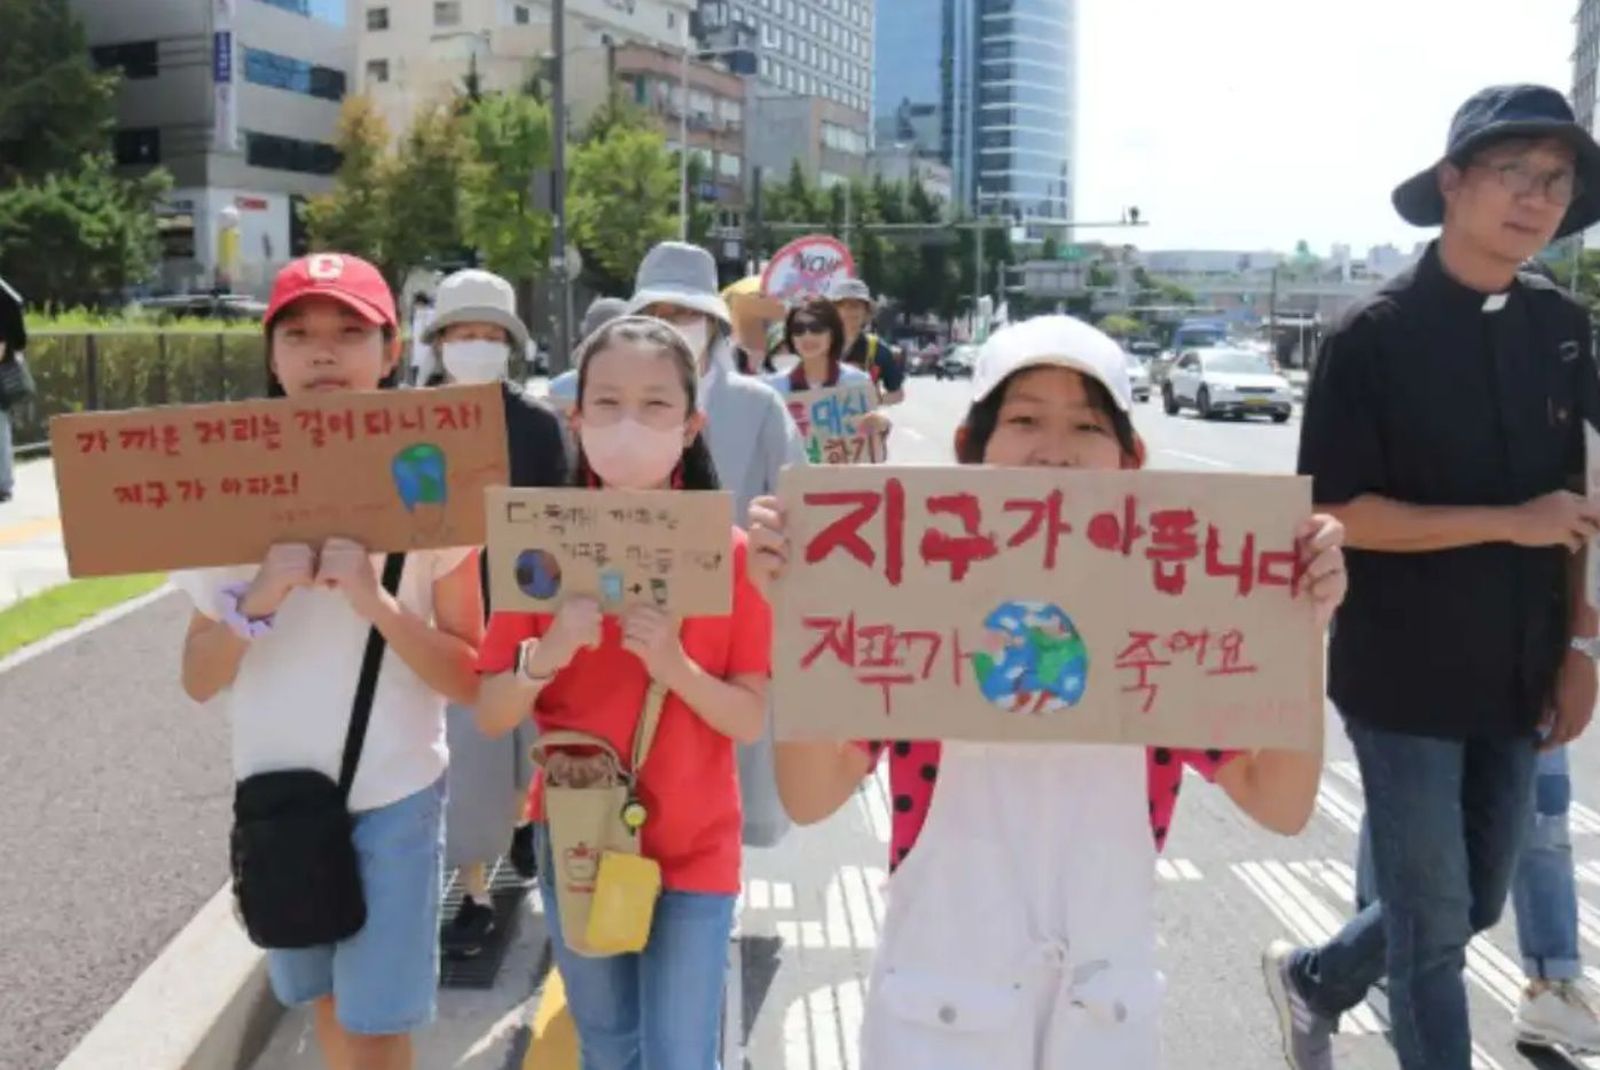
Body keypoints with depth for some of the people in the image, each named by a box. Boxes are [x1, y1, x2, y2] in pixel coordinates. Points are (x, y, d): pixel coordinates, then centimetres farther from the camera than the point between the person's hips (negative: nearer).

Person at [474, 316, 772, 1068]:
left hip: (694, 850, -2)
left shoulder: (729, 553, -10)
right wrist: (549, 653, -25)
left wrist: (677, 669, -26)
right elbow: (491, 718, -7)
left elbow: (751, 722, -9)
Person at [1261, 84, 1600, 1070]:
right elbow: (1335, 513, -16)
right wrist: (1508, 523, -19)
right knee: (1435, 924, 5)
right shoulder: (1376, 337, -12)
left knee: (1472, 905, 18)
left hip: (1515, 677, 6)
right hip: (1405, 681, -6)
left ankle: (1313, 979, 41)